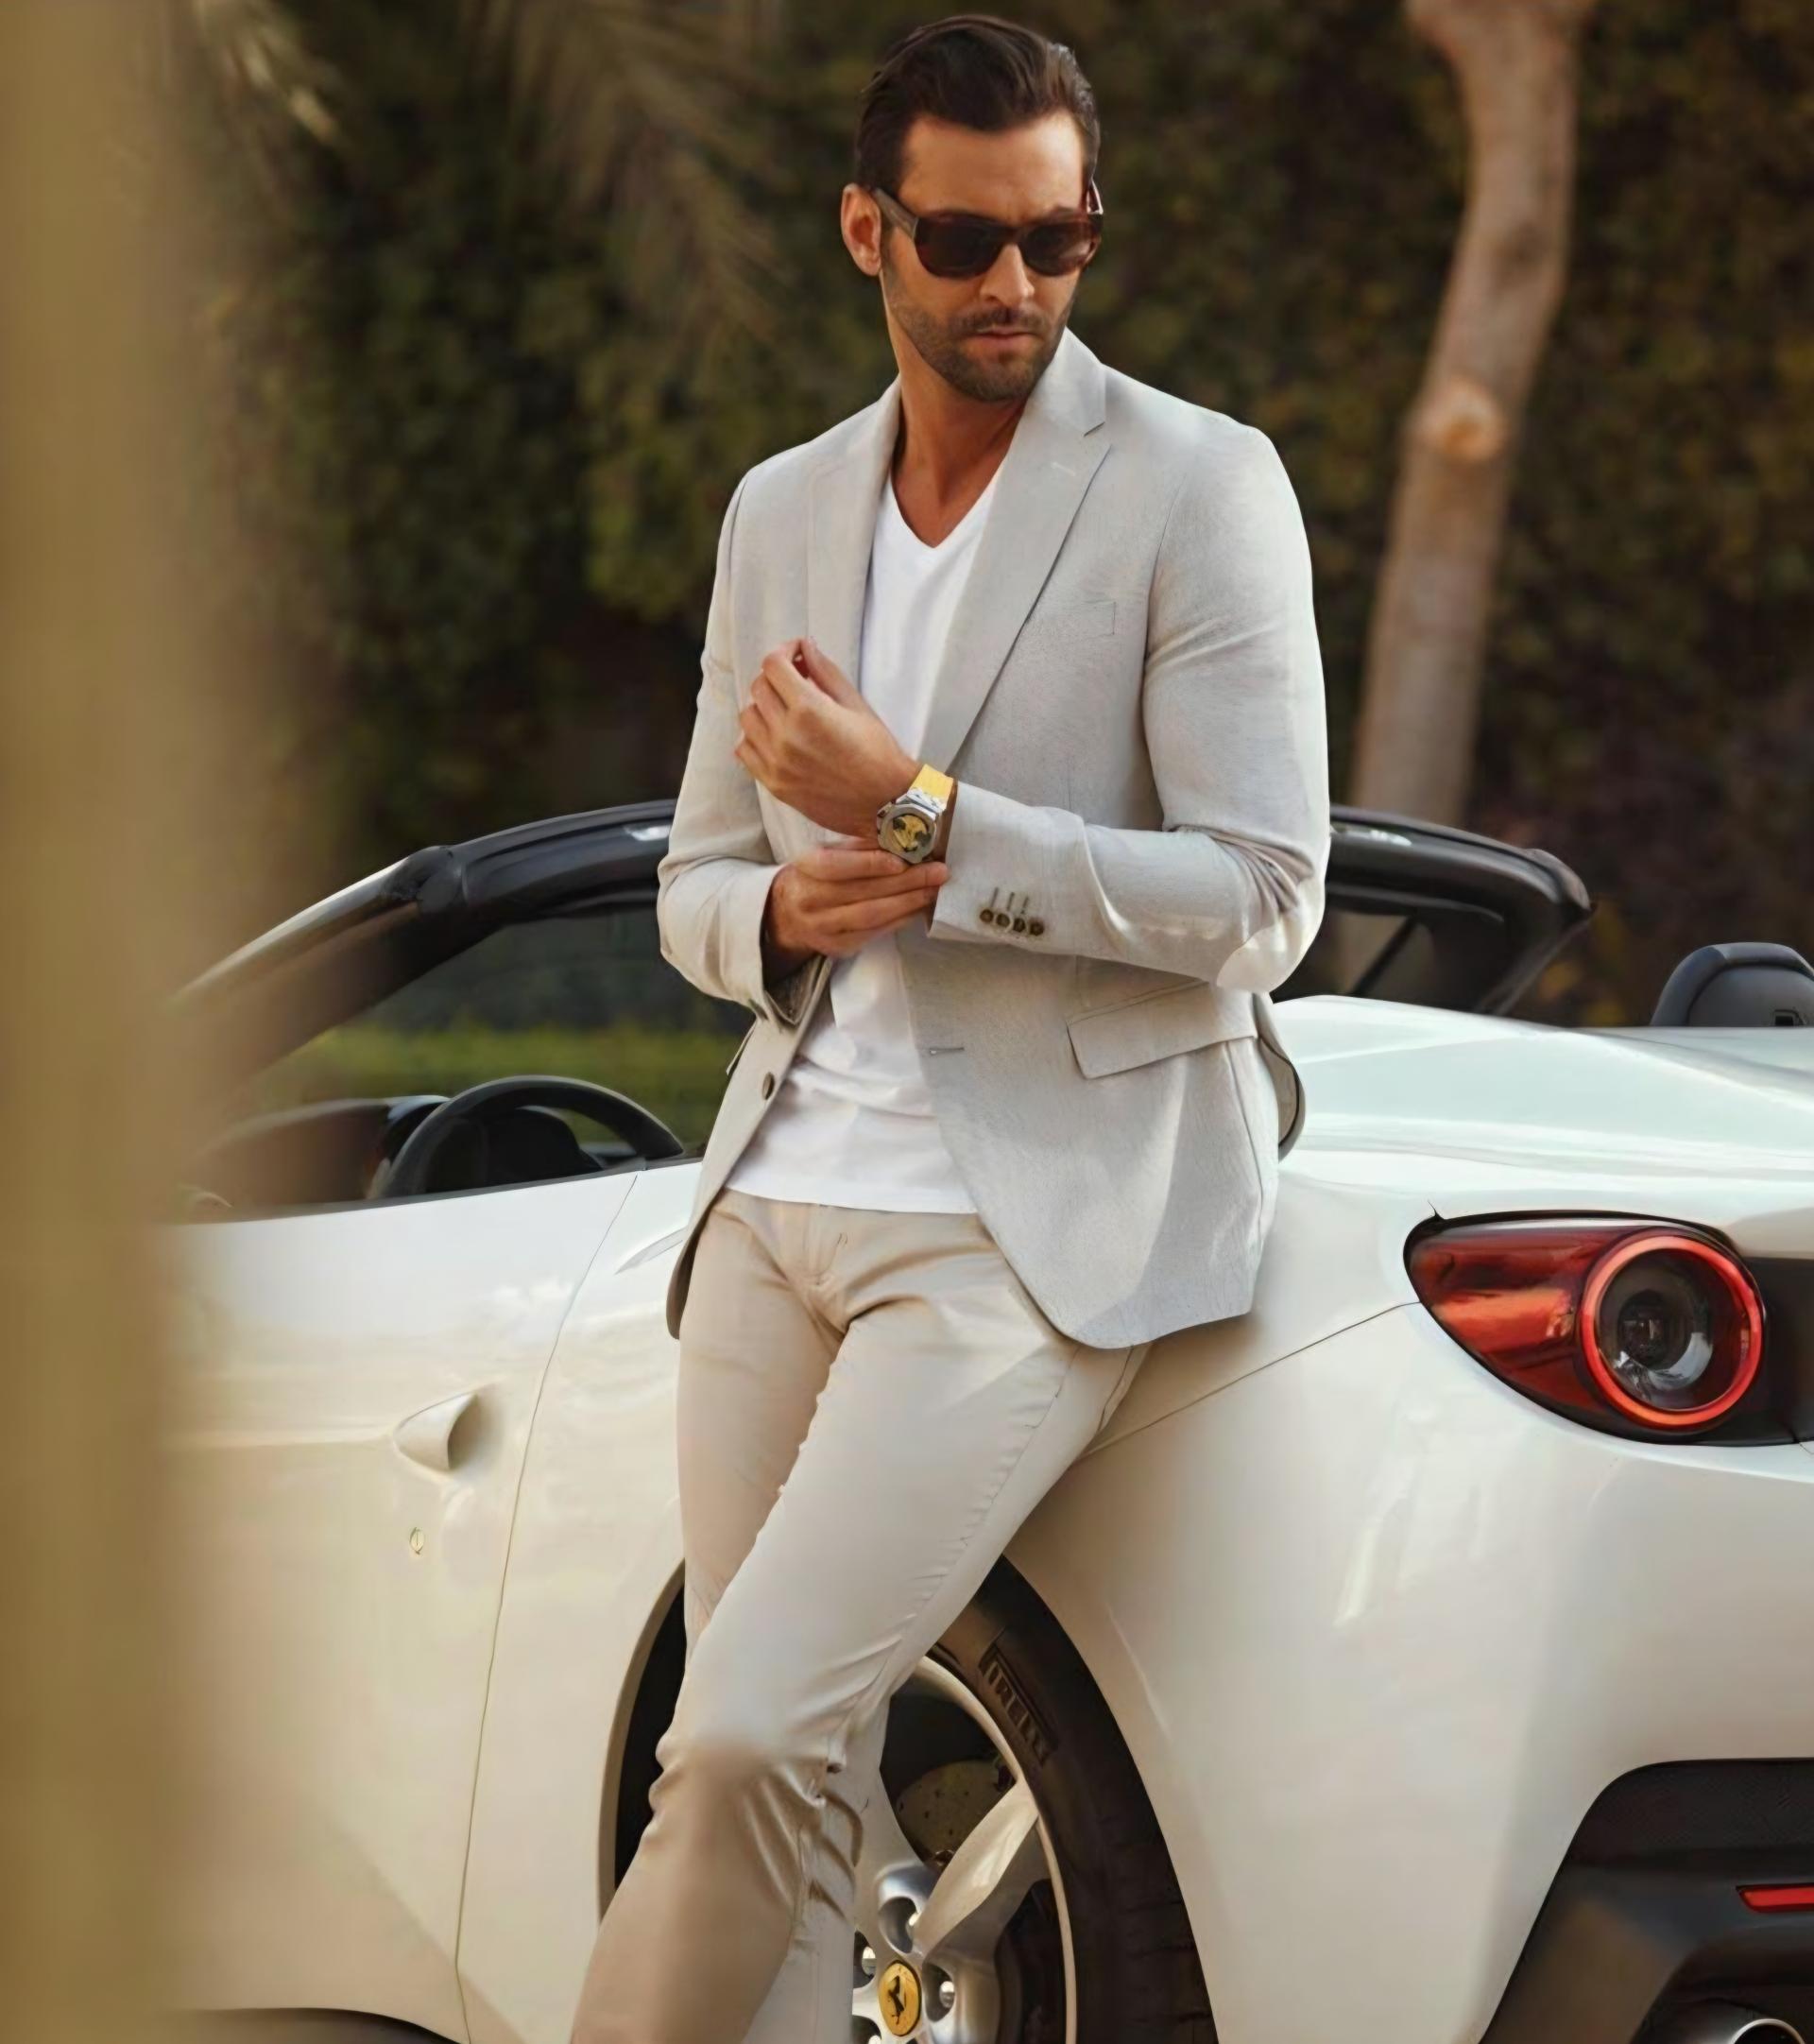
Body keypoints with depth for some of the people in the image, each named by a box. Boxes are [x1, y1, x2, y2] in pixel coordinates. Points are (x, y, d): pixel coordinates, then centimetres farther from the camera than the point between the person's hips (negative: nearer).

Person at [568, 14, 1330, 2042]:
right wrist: (781, 912, -5)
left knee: (749, 1737, -18)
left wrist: (922, 823, -16)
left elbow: (1260, 897, -10)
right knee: (784, 1790, 4)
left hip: (1031, 1225, -6)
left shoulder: (1200, 487, -4)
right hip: (784, 1194, 6)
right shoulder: (779, 512, 14)